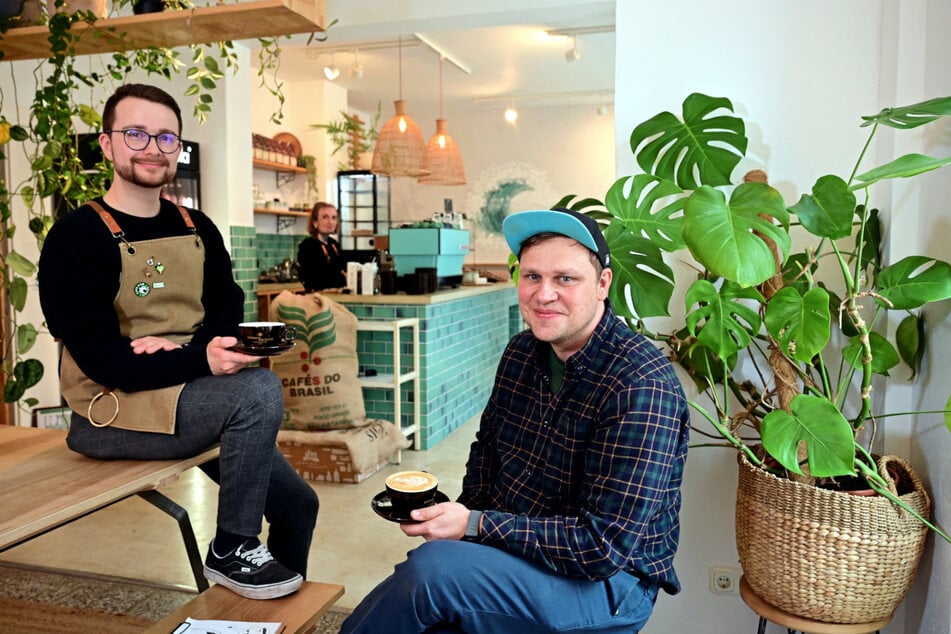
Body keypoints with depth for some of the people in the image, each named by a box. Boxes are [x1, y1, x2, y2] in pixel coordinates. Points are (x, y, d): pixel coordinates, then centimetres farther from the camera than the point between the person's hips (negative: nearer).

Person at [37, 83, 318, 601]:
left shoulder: (197, 229, 10)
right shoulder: (77, 237, -10)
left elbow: (228, 314, 3)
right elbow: (102, 359, -19)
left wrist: (178, 348, -18)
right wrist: (199, 358, -32)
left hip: (189, 398, 6)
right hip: (113, 412, -6)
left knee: (298, 504, 1)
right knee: (259, 389, -29)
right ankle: (232, 550, -11)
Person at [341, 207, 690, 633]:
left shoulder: (642, 388, -22)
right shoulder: (522, 352, 2)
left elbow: (604, 546, -23)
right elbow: (486, 447, 17)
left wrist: (475, 525, -22)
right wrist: (469, 511, -2)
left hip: (607, 581, -6)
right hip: (510, 547, 6)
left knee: (432, 567, -27)